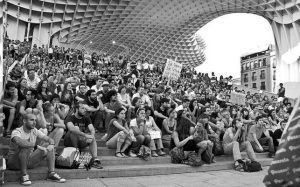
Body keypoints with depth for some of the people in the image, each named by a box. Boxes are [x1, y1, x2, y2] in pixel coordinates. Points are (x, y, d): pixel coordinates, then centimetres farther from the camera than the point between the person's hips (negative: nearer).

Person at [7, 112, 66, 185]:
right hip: (14, 162, -6)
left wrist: (51, 145, -25)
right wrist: (37, 146, -41)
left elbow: (50, 139, -1)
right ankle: (24, 175, -23)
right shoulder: (16, 132, -16)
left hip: (29, 161, 6)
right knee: (25, 147, -35)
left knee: (49, 145, -7)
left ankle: (52, 173, -14)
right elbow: (20, 142, -41)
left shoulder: (35, 131, 2)